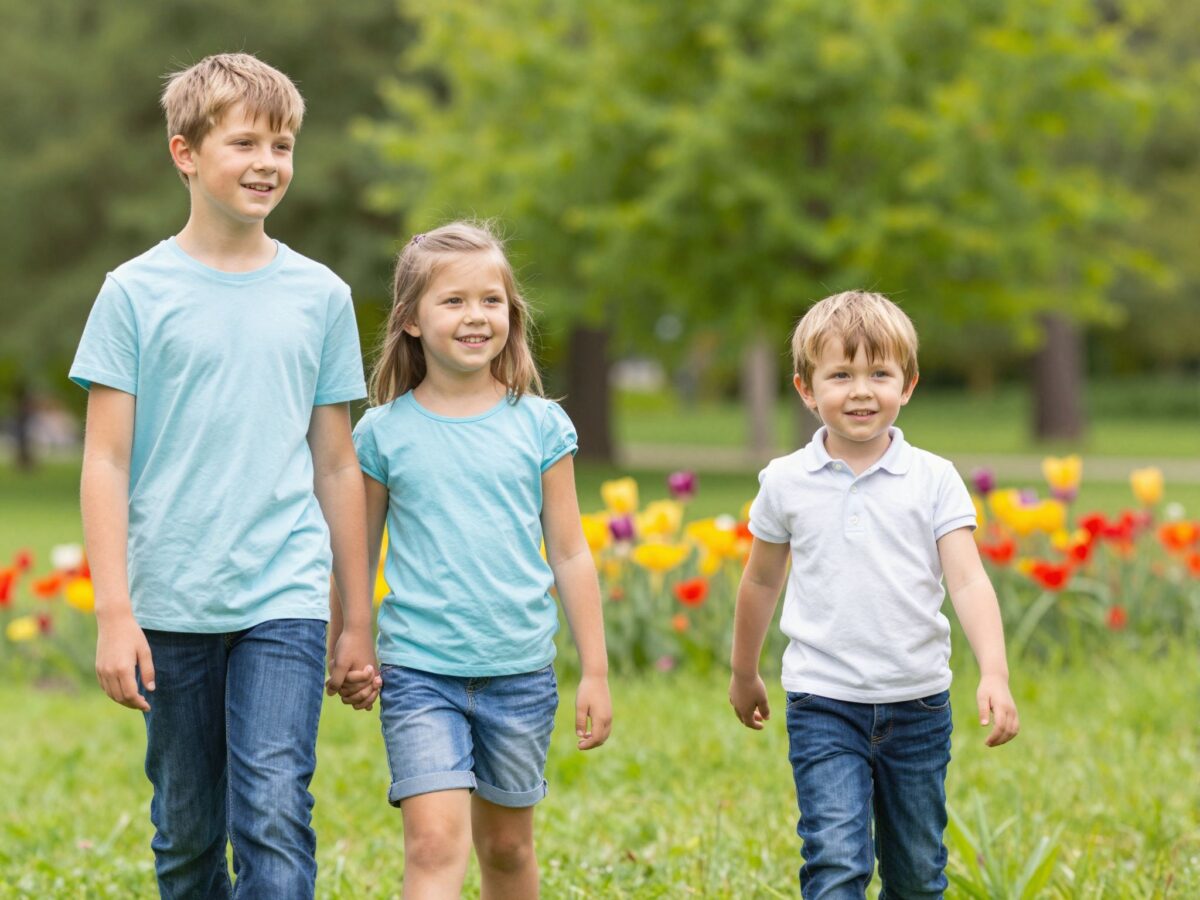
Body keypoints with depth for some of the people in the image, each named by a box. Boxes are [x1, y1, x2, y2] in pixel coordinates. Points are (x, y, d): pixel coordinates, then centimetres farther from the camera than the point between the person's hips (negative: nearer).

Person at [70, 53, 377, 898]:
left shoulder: (321, 295, 7)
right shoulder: (137, 292, 1)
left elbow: (337, 465, 12)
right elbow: (106, 461, -1)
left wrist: (358, 620, 12)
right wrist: (114, 612, -8)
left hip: (285, 603, 0)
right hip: (171, 606, 0)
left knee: (275, 818, -12)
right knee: (187, 831, 9)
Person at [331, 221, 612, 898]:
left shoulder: (540, 425, 3)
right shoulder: (385, 432, 0)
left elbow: (570, 555, 6)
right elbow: (359, 555, 10)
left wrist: (597, 673, 5)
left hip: (520, 670, 2)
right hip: (418, 669, -2)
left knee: (507, 844, 14)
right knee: (436, 842, -15)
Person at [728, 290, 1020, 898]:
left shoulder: (933, 480, -3)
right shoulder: (785, 483, -1)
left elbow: (968, 583, -9)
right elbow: (761, 582, 14)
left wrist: (994, 674, -23)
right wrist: (744, 675, 23)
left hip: (918, 704, 1)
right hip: (823, 707, -1)